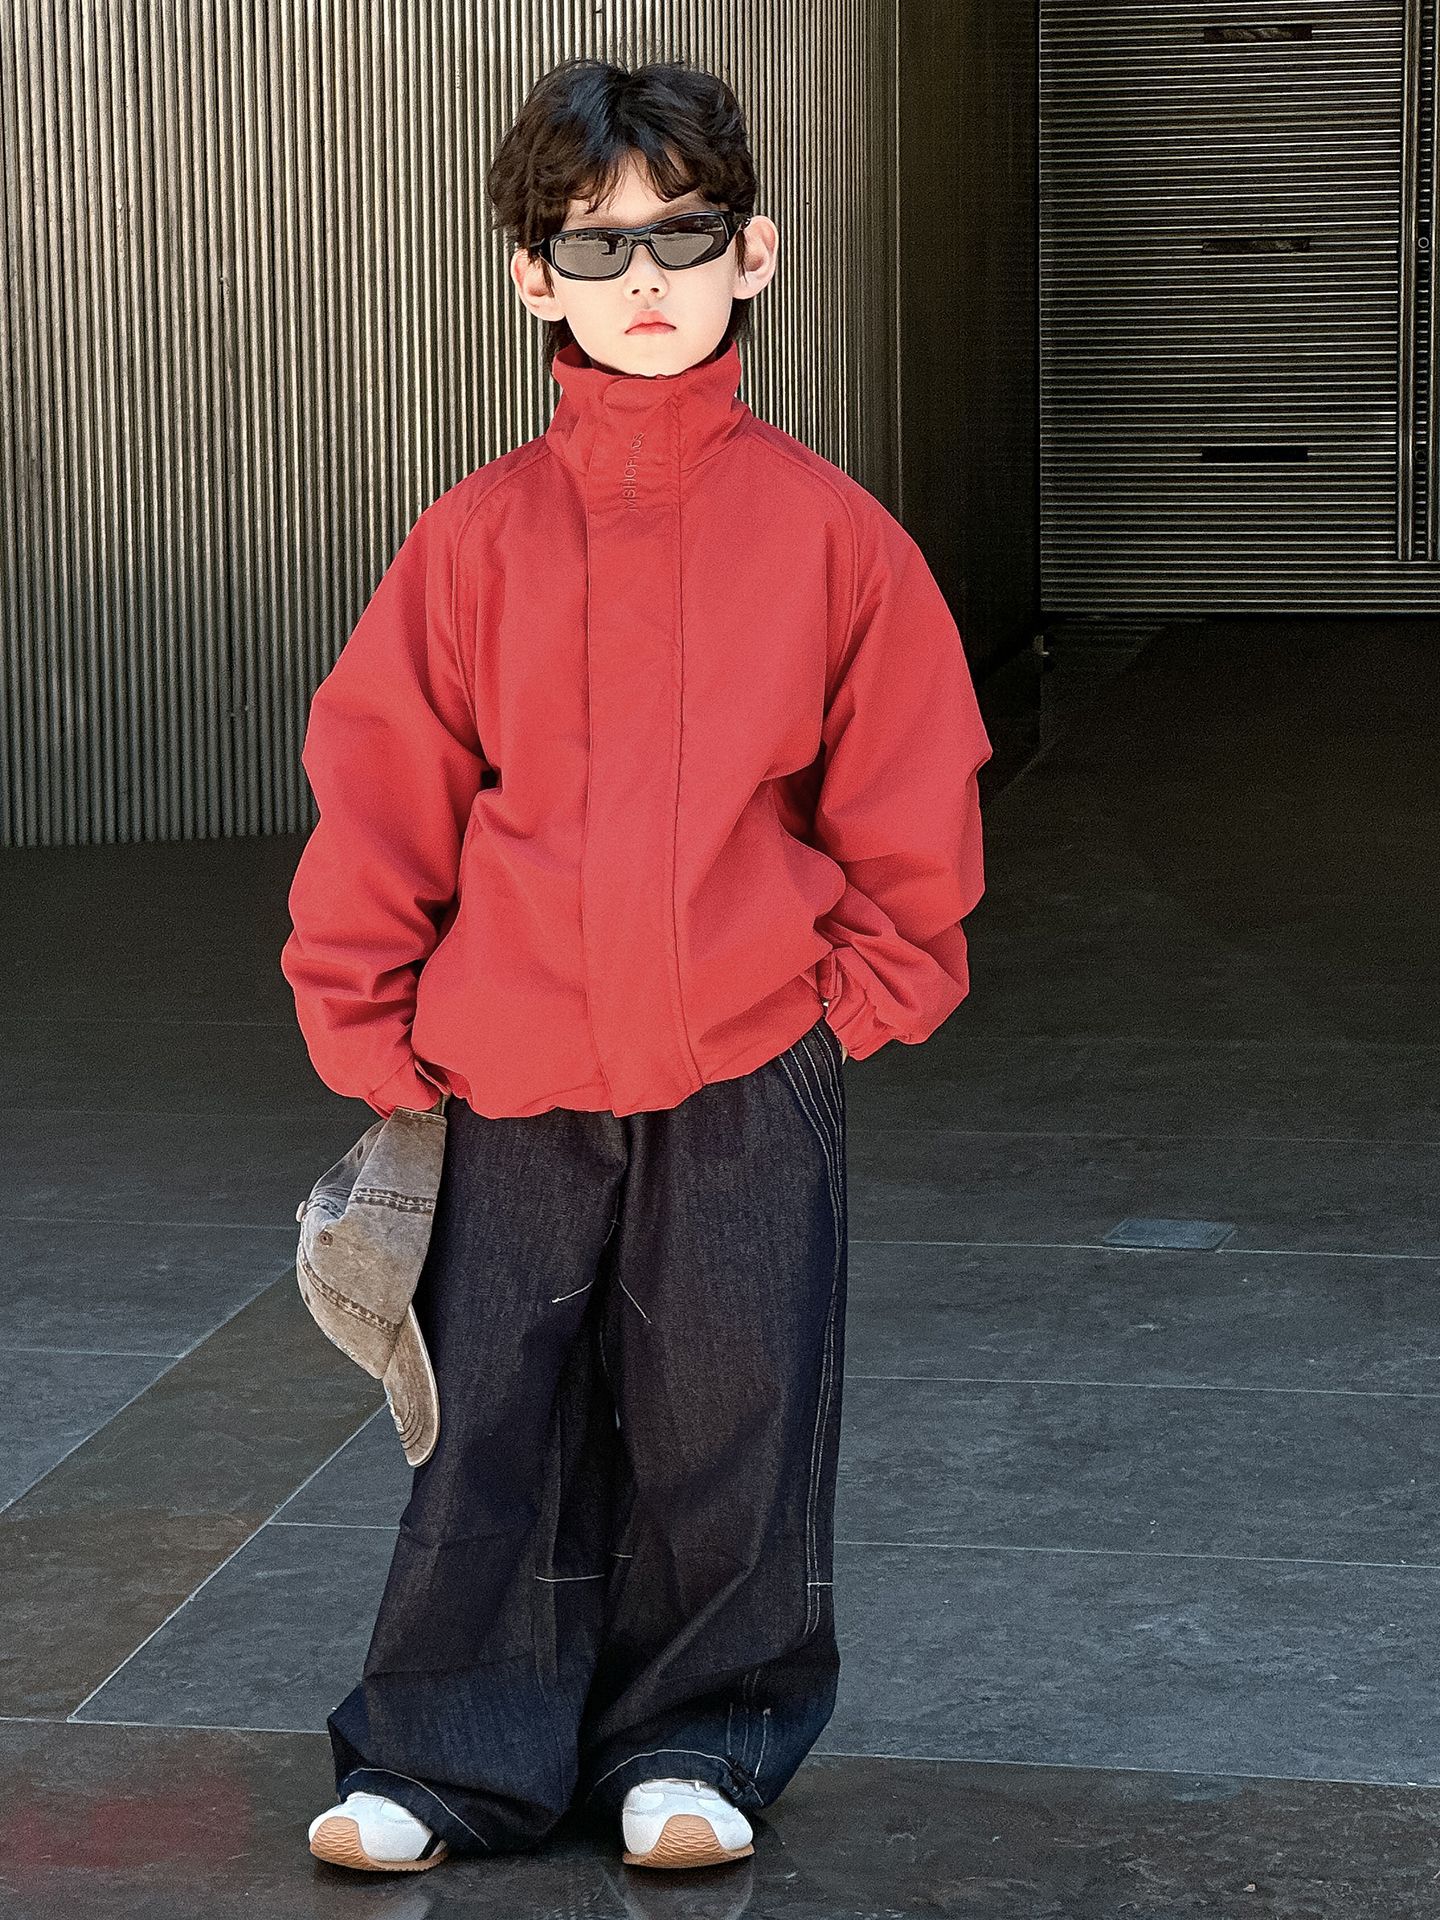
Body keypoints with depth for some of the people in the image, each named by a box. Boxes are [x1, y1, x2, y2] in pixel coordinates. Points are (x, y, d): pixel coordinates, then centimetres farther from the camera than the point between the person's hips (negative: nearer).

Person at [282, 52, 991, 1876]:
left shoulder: (822, 527, -1)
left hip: (750, 1073, 0)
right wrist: (370, 1020, 1)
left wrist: (866, 985, 1)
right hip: (511, 1073, 1)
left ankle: (696, 1744, 26)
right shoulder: (477, 536, 0)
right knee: (494, 1418, 8)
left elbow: (909, 780, 5)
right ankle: (449, 1759, 23)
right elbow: (379, 777, 4)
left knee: (726, 1418, 8)